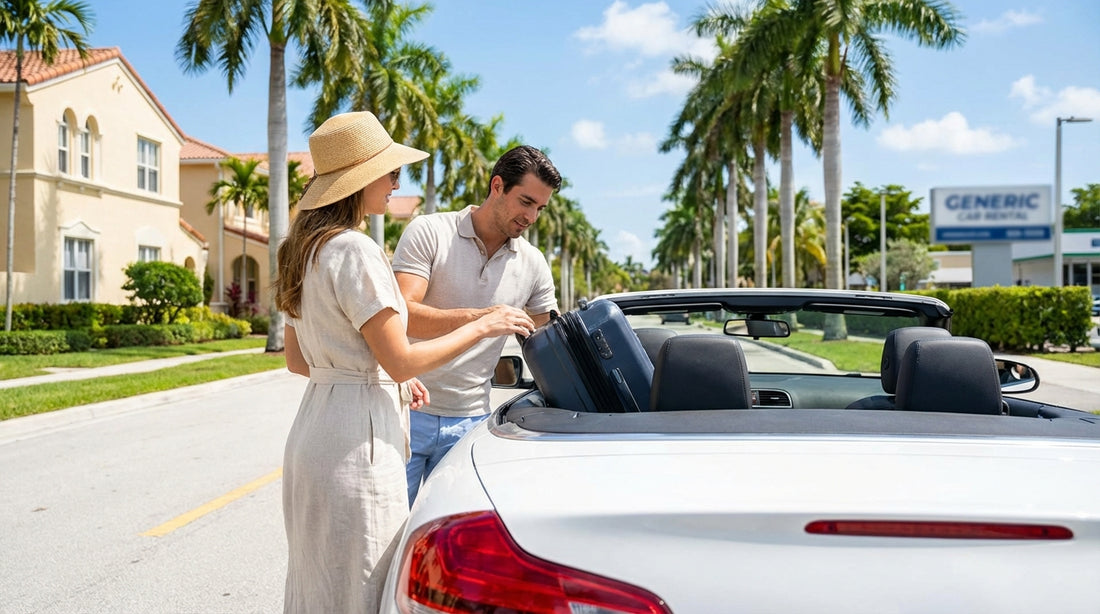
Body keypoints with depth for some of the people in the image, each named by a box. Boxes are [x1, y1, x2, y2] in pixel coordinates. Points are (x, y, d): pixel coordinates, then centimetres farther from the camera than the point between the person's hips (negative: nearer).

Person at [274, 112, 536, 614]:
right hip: (356, 439, -10)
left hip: (313, 431, 10)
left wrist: (388, 379, 17)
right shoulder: (355, 250, -17)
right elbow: (400, 360, -18)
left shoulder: (305, 250, 12)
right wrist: (483, 326, -9)